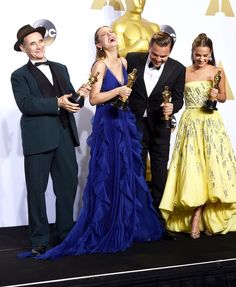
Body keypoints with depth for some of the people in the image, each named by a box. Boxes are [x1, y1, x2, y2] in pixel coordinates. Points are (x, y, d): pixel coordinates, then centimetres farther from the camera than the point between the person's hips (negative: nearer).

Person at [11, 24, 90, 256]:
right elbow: (26, 104, -12)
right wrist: (58, 103, -20)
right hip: (38, 139, -5)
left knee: (68, 185, 9)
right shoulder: (20, 75, 3)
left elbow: (69, 99, 16)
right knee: (37, 189, 1)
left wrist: (78, 94, -7)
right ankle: (40, 240, 10)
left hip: (65, 136, 5)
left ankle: (64, 233, 23)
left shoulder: (60, 69, 19)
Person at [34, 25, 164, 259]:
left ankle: (129, 226, 21)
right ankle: (107, 230, 8)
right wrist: (118, 91, -21)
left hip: (125, 122, 7)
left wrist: (127, 94, 6)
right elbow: (94, 98, -16)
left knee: (129, 173, 10)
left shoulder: (123, 62, 10)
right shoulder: (100, 65, -10)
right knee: (108, 175, -2)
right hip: (107, 124, -7)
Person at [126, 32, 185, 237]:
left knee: (160, 172, 5)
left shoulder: (178, 69, -6)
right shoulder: (133, 60, -6)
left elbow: (178, 98, 1)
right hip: (135, 125, 0)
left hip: (160, 127, 0)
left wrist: (172, 107, -21)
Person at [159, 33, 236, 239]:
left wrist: (216, 96, -9)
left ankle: (197, 218, 3)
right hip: (190, 123, 0)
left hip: (211, 122, 0)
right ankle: (197, 218, 2)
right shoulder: (184, 72, 4)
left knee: (211, 165, -5)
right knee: (192, 167, -4)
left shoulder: (217, 72, 4)